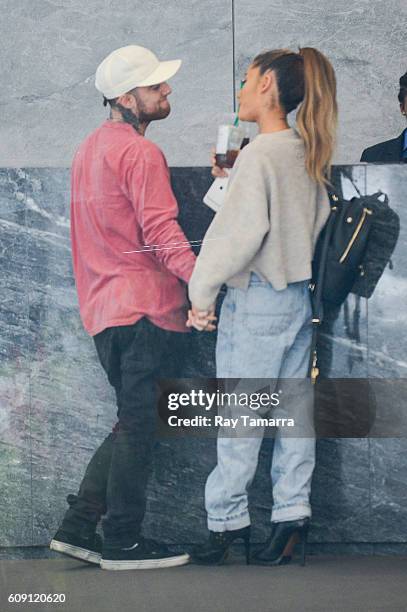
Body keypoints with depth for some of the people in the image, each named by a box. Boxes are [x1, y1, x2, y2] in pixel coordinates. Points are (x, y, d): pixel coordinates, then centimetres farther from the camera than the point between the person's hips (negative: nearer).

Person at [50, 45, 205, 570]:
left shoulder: (90, 148, 18)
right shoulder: (141, 153, -12)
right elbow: (161, 232, -22)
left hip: (104, 307, 9)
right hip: (146, 306, -9)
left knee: (131, 423, 15)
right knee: (138, 427, -3)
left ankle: (78, 528, 12)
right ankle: (123, 542, 1)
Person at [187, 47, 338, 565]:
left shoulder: (260, 153, -15)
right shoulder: (308, 154, 8)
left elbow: (240, 231, -20)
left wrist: (201, 294, -12)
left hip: (257, 301, -8)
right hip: (299, 298, 8)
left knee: (239, 419, 0)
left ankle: (227, 521, 7)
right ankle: (292, 515, 11)